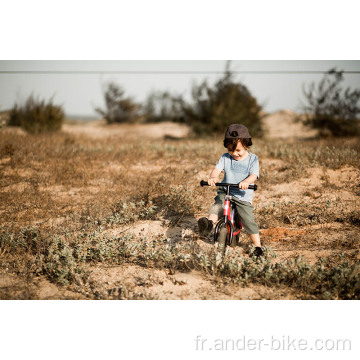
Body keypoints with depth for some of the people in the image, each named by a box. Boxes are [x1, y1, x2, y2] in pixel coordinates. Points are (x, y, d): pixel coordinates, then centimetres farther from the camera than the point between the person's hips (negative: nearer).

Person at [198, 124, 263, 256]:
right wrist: (213, 177, -32)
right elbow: (217, 169, -7)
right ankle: (209, 223, -53)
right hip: (225, 192, 2)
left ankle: (258, 246, -1)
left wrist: (246, 182, -37)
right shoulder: (226, 157, 6)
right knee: (217, 206, -29)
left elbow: (254, 175, -13)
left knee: (248, 219, -12)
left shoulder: (252, 159, 0)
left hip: (243, 196, -2)